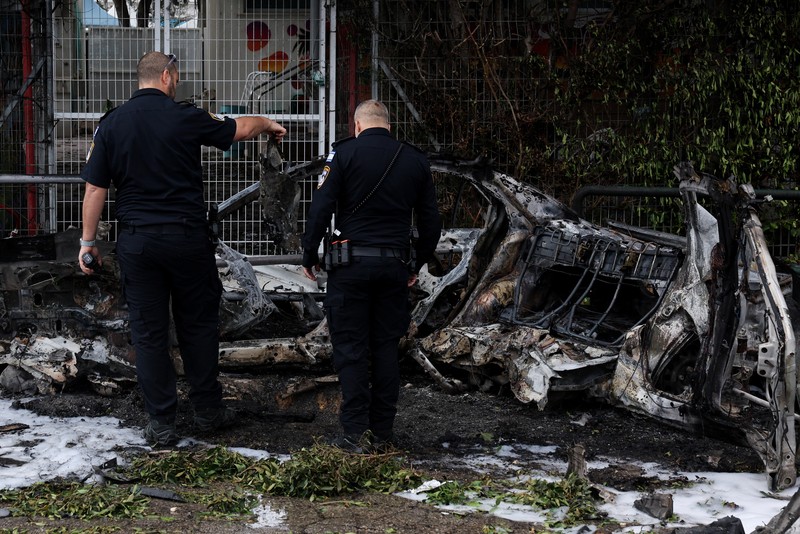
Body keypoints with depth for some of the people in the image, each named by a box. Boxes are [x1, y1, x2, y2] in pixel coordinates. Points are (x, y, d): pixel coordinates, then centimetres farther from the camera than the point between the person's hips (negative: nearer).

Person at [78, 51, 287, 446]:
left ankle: (161, 424, 11)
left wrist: (88, 242, 8)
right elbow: (241, 129, 10)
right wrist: (268, 124, 31)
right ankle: (207, 410, 20)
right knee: (198, 324, 12)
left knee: (149, 332, 7)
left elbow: (95, 190, 0)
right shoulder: (185, 117, -6)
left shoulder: (111, 124, 1)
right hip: (186, 237, -2)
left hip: (136, 242, 2)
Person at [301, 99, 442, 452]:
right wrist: (417, 264, 21)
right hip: (395, 265, 4)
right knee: (386, 346, 10)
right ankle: (382, 432, 13)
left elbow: (321, 207, -10)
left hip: (352, 262, -3)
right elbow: (431, 221, 11)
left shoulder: (345, 152, -4)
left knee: (350, 346, 2)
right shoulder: (416, 160, 9)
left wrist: (309, 256, 0)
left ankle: (356, 432, 0)